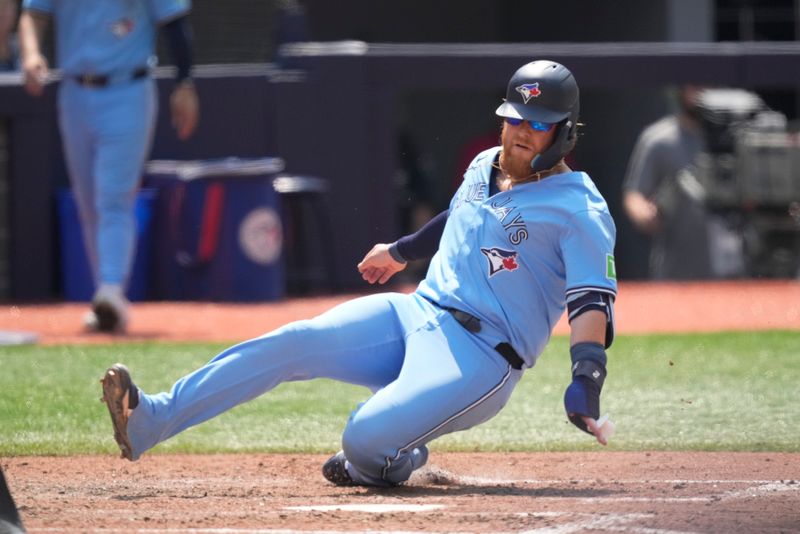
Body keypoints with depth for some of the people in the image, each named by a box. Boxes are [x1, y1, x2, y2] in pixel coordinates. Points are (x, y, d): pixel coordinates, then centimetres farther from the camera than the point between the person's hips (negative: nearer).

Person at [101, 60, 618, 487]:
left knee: (365, 440, -29)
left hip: (480, 356, -7)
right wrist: (403, 250, 48)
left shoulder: (579, 208, -9)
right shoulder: (484, 168, 15)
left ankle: (399, 463, 10)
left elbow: (593, 298, -17)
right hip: (414, 312, 7)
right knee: (295, 342, -16)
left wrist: (585, 381, -31)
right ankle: (150, 420, -23)